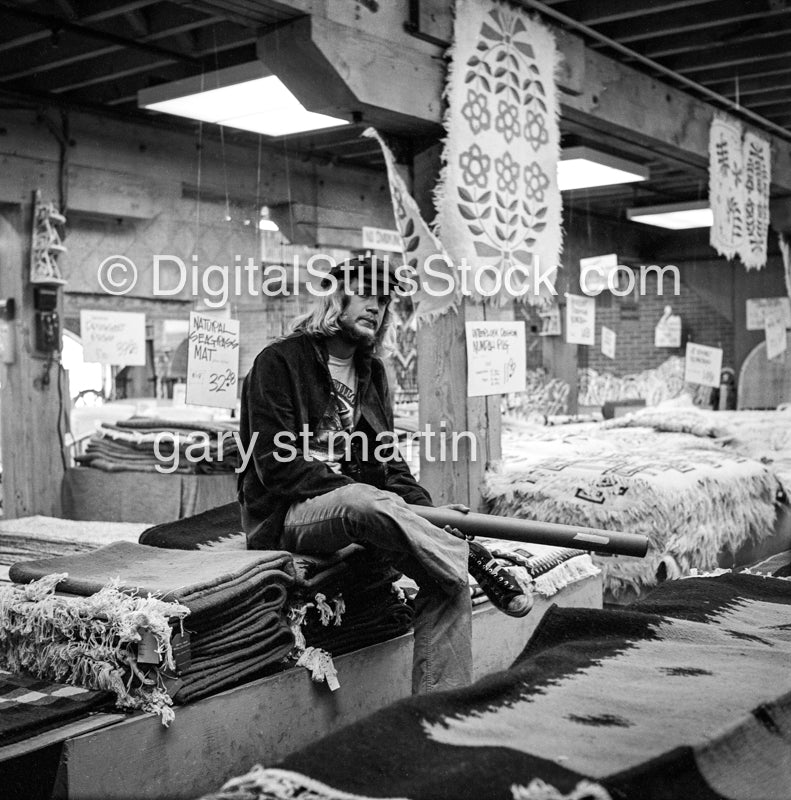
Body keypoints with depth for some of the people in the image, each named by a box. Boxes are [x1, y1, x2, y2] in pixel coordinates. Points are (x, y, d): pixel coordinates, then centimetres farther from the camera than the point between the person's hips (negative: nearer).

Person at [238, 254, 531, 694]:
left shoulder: (372, 372, 19)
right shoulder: (280, 361, -4)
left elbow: (387, 460, 16)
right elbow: (276, 465, -13)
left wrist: (424, 509, -5)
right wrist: (353, 491, -23)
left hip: (361, 505, 7)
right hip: (286, 516, -6)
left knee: (449, 578, -18)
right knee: (369, 503, -40)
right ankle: (477, 561, -26)